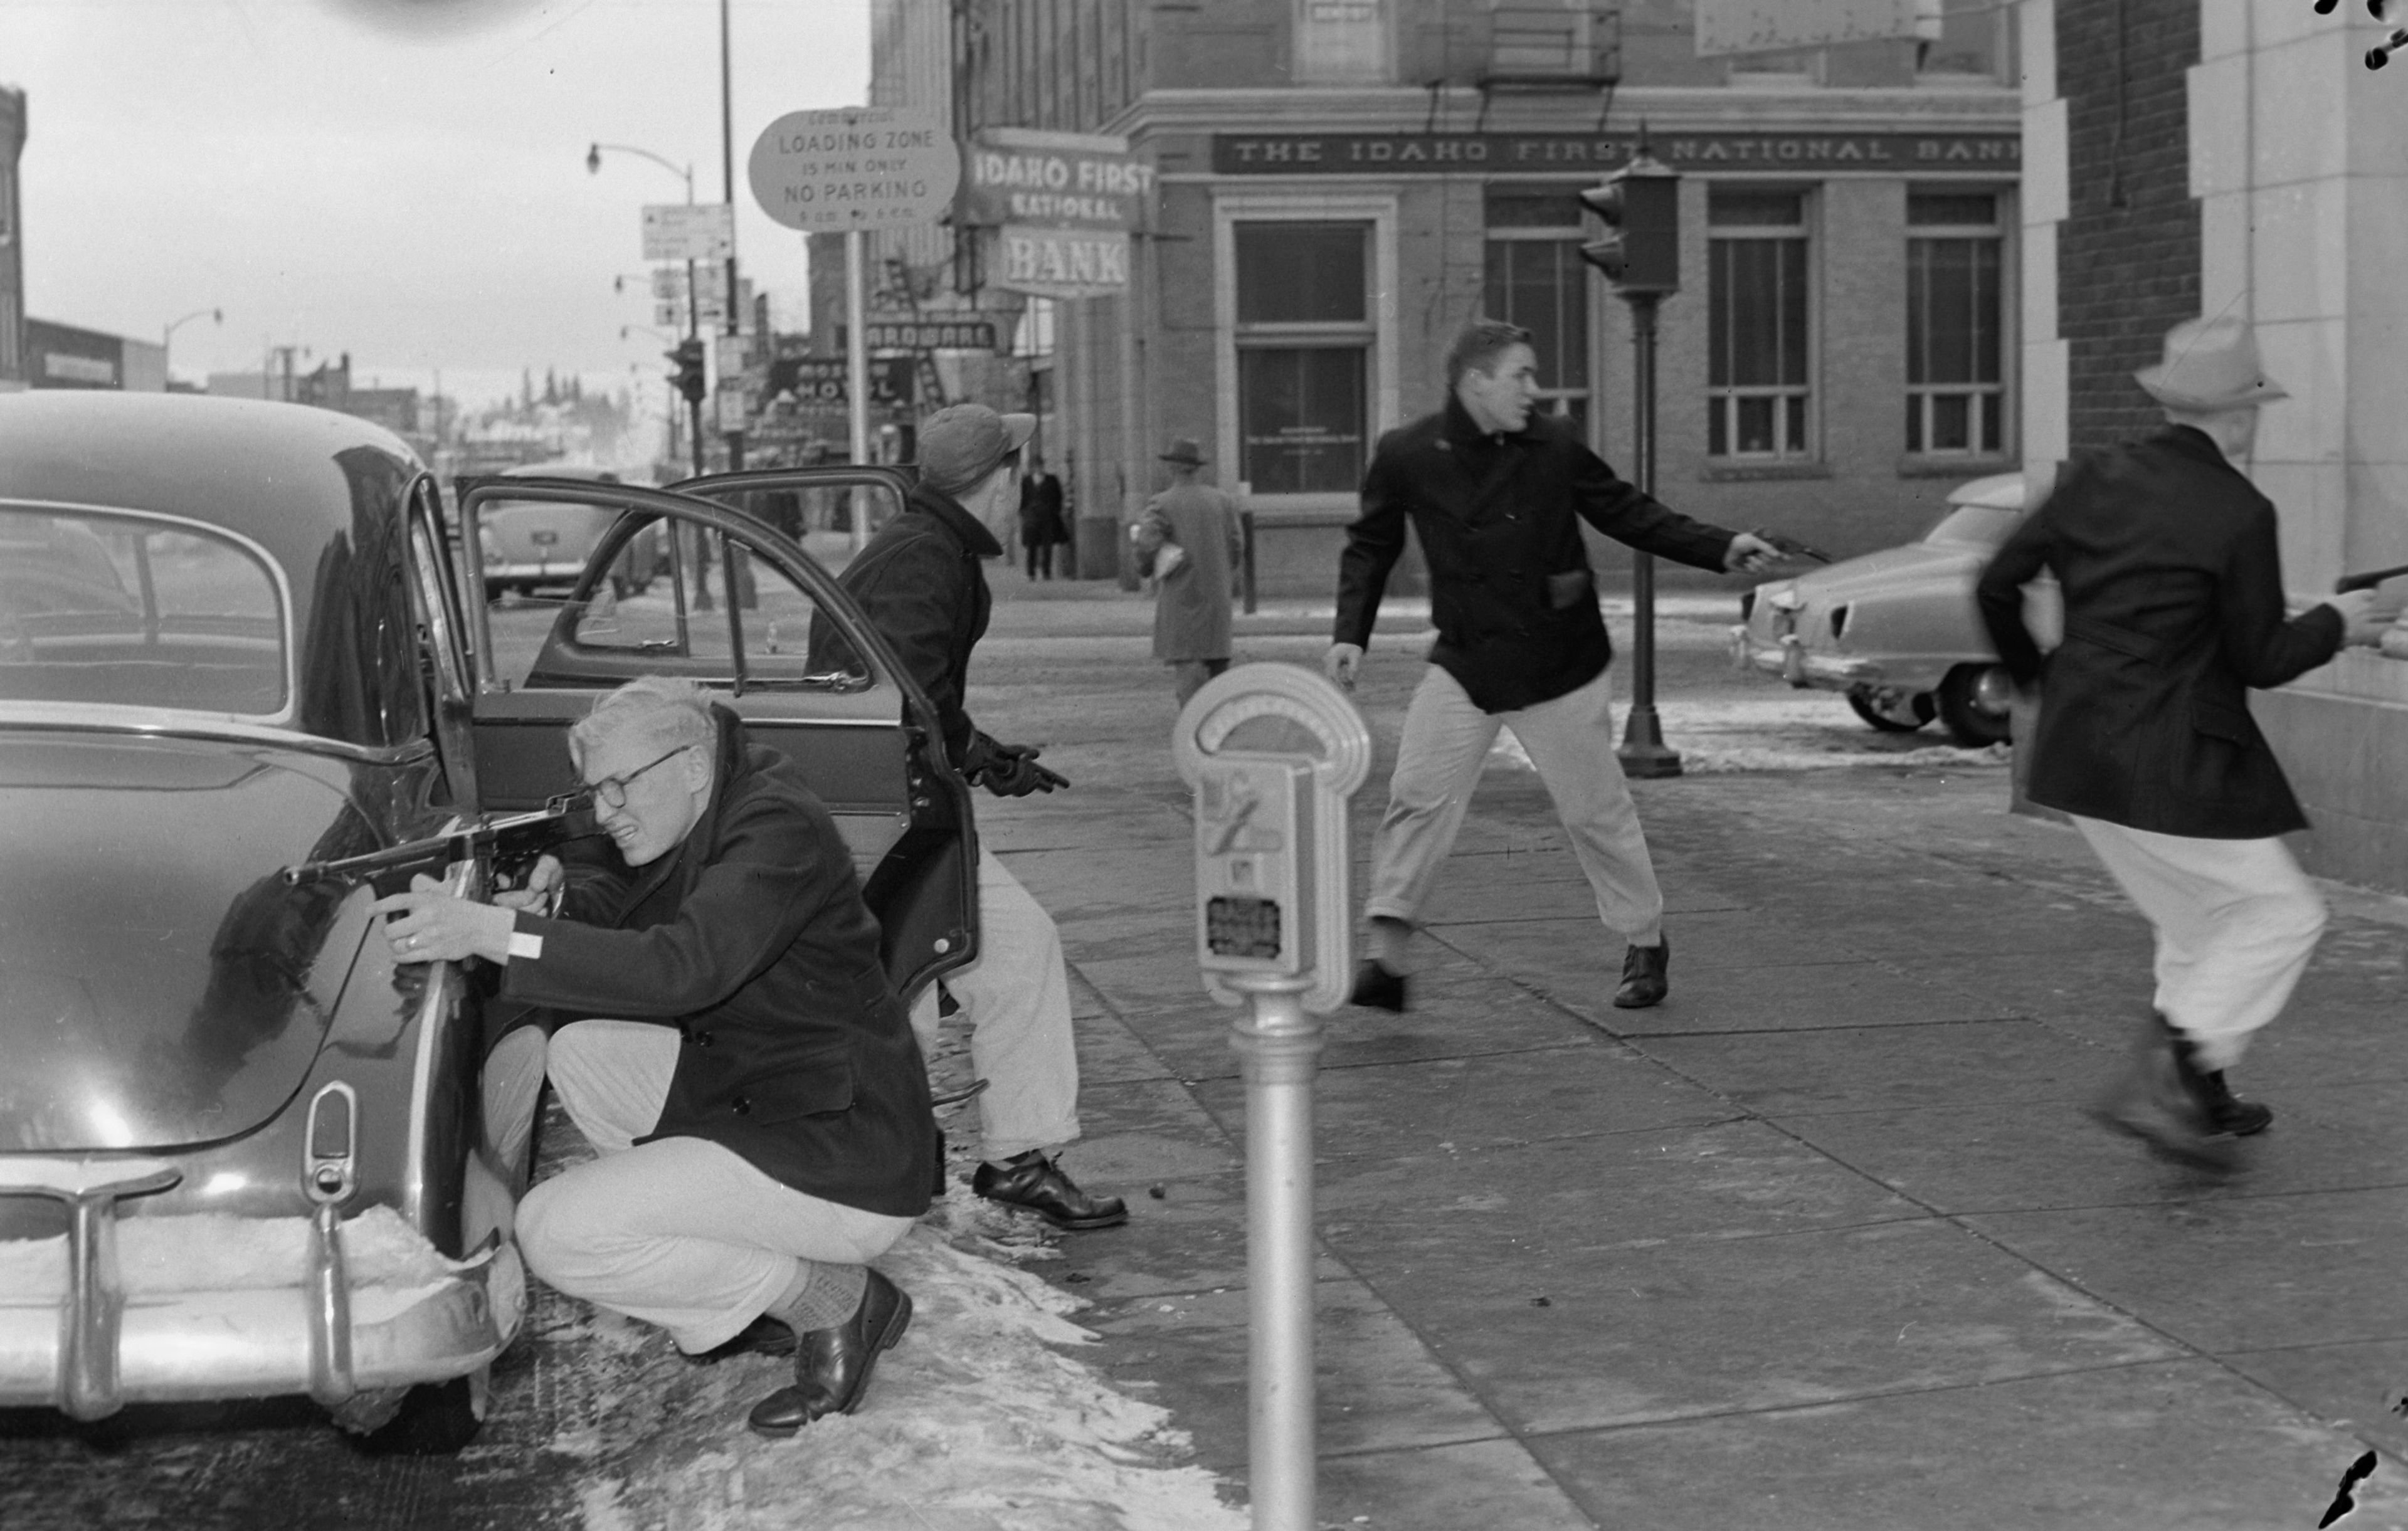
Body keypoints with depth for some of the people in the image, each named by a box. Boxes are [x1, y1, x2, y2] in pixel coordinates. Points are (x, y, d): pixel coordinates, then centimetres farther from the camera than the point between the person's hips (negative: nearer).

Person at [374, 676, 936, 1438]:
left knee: (556, 1232, -15)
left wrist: (493, 932, -36)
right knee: (576, 1047, 3)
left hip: (852, 1165, -10)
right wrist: (555, 899, -10)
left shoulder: (781, 830, -20)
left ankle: (831, 1298, -3)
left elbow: (681, 967, -33)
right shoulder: (694, 821, 8)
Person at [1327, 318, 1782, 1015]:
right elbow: (1369, 549, 6)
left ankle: (1646, 945, 25)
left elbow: (1629, 514, 5)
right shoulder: (1407, 456, -6)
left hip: (1559, 665, 0)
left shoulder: (1554, 446, -5)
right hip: (1464, 663, 0)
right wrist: (1351, 633, -5)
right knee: (1417, 796, -11)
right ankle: (1386, 957, -6)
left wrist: (1721, 548, -3)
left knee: (1596, 809, 7)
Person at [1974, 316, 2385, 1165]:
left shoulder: (2096, 477, 3)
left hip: (2079, 746, 8)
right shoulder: (2242, 515, -14)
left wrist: (2035, 676, 24)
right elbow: (2260, 660, -8)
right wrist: (2334, 623, 10)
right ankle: (2156, 1078, -3)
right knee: (2280, 912, 6)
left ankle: (2200, 1094, 28)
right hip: (2169, 765, -8)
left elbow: (1997, 586, 6)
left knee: (2201, 914, 23)